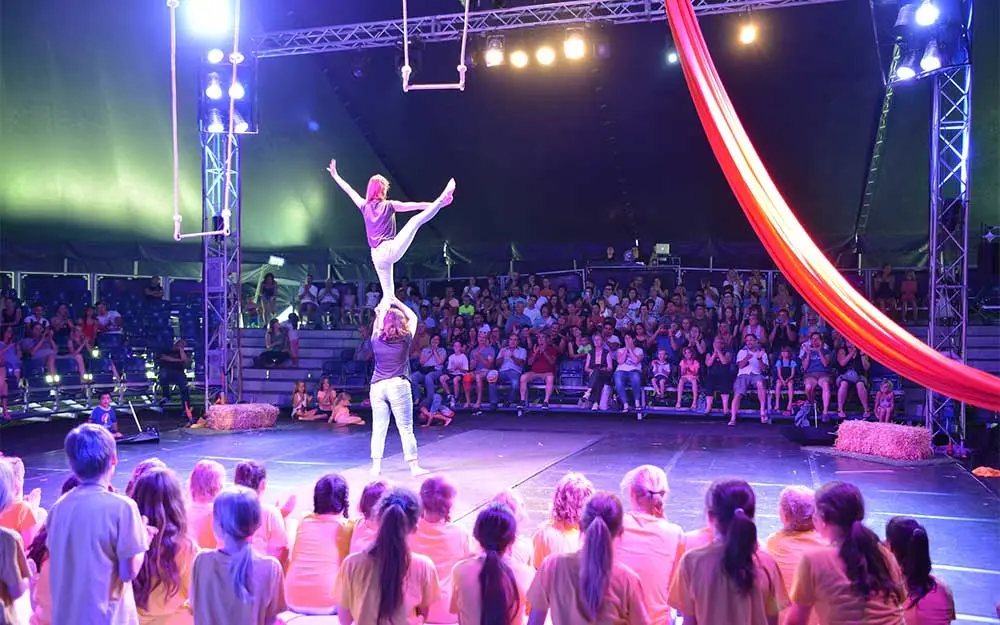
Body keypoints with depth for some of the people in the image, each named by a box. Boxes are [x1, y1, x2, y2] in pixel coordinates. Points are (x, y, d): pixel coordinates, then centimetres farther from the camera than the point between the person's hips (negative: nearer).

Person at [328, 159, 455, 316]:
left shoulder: (364, 207, 13)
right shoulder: (389, 205, 1)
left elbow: (349, 190, 26)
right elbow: (415, 206, -2)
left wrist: (335, 175, 39)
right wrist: (437, 203, -1)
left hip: (377, 256, 5)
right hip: (391, 249, -5)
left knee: (388, 293, 11)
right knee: (416, 220, -6)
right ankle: (441, 200, -22)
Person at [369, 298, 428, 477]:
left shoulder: (377, 340, 0)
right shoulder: (404, 340, -5)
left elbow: (377, 323, 21)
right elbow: (413, 318, 10)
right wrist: (398, 303, 18)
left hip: (377, 387, 3)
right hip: (398, 386, -3)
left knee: (378, 428, 8)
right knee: (406, 429, 2)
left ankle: (376, 466, 11)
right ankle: (414, 466, 7)